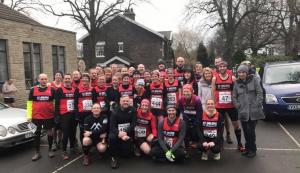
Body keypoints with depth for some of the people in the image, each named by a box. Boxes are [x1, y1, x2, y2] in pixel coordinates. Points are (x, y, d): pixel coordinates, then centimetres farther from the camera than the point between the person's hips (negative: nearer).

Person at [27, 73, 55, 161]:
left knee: (50, 133, 10)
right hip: (36, 117, 0)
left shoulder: (52, 89, 2)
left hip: (49, 116, 0)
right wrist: (29, 115, -3)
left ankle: (50, 149, 30)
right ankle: (37, 152, 22)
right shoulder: (33, 90, 2)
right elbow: (29, 103, 3)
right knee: (37, 134, 9)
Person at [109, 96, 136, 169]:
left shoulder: (132, 110, -2)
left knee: (127, 153, -12)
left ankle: (125, 147, 27)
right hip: (117, 133, 0)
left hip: (128, 134, 0)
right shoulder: (115, 112, -3)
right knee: (111, 137, -34)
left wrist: (126, 133, -24)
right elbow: (112, 126, -10)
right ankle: (114, 157, -13)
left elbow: (133, 124, -9)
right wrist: (119, 133, -31)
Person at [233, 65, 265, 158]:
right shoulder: (237, 83, 10)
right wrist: (238, 105, 0)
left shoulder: (254, 80, 1)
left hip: (254, 111, -3)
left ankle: (252, 149, 13)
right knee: (245, 131, 9)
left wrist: (257, 104, -10)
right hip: (243, 111, 3)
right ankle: (248, 148, 26)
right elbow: (234, 97, 12)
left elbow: (259, 93, -3)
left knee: (251, 131, -3)